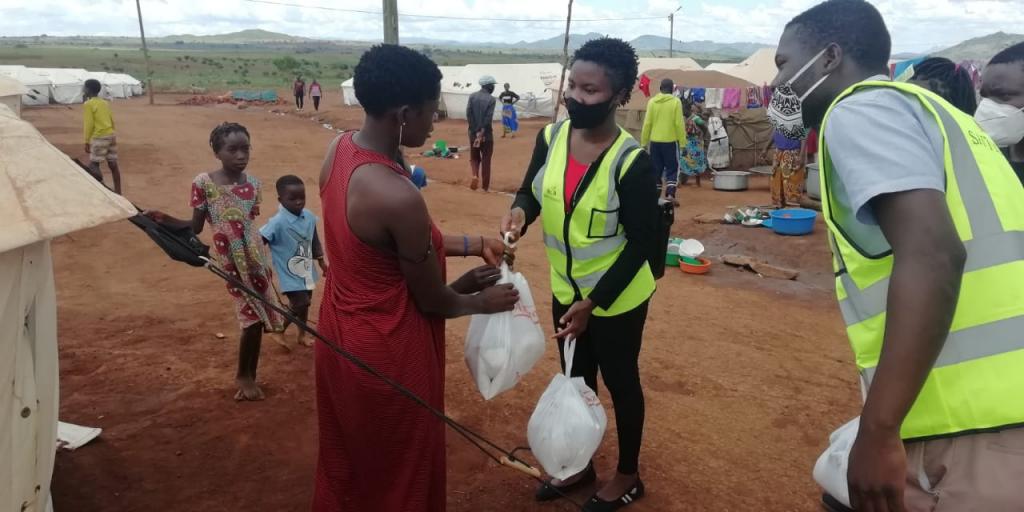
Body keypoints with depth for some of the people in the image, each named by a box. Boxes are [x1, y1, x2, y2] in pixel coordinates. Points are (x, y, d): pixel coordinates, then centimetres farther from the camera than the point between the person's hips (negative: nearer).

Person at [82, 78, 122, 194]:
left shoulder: (88, 104, -8)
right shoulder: (105, 103, 13)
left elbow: (89, 124, -12)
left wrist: (87, 142, -8)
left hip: (99, 137, -7)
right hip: (111, 136, 7)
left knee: (93, 164, 0)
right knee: (113, 164, 8)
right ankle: (118, 192, 11)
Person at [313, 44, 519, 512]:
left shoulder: (340, 149, -7)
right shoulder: (399, 196, -33)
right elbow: (432, 301, -18)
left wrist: (469, 244, 7)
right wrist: (482, 301, 3)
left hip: (340, 330, 8)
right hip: (385, 349, -8)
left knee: (348, 456, 31)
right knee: (397, 470, 19)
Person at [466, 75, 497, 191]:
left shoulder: (472, 96, 2)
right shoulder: (491, 99, -8)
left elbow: (468, 113, -6)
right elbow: (488, 118, -16)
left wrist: (475, 131, -6)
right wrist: (482, 133, -15)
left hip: (473, 132, 3)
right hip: (486, 133, -3)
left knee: (474, 157, 17)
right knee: (486, 160, 6)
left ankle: (475, 175, -8)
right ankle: (485, 186, 10)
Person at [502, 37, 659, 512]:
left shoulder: (631, 162, -26)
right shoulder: (551, 137, -10)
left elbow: (642, 243, -20)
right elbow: (531, 190, 5)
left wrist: (593, 302, -21)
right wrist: (519, 211, -20)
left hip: (617, 299, -5)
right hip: (565, 290, 6)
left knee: (620, 383, 15)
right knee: (577, 380, 22)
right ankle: (581, 464, 45)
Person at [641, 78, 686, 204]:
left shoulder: (652, 101, 1)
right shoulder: (676, 102, -6)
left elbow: (647, 123, 0)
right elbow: (679, 124, -8)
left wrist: (644, 142, 7)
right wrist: (683, 142, -2)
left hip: (655, 141, 2)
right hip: (671, 141, -2)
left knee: (656, 170, 10)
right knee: (672, 169, 7)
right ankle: (670, 194, -8)